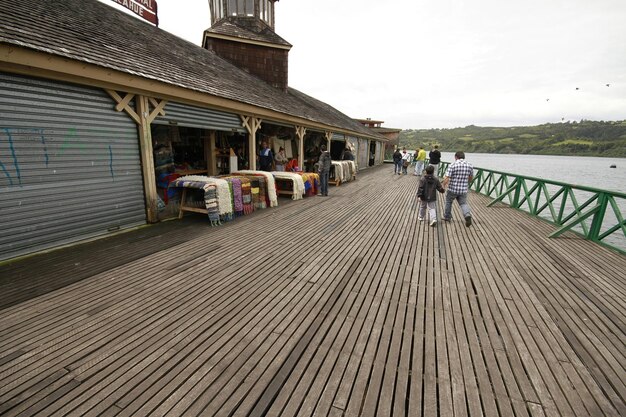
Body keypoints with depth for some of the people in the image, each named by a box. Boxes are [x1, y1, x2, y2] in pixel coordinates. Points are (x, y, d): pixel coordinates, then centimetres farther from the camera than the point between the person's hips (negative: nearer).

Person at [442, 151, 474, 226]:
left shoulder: (452, 165, -12)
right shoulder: (469, 165, 2)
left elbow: (446, 178, -17)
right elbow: (471, 178, 16)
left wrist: (444, 185, 2)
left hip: (452, 189, -3)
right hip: (463, 190, 3)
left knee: (448, 202, 19)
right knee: (463, 203, 15)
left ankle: (447, 217, 31)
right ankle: (467, 215, -12)